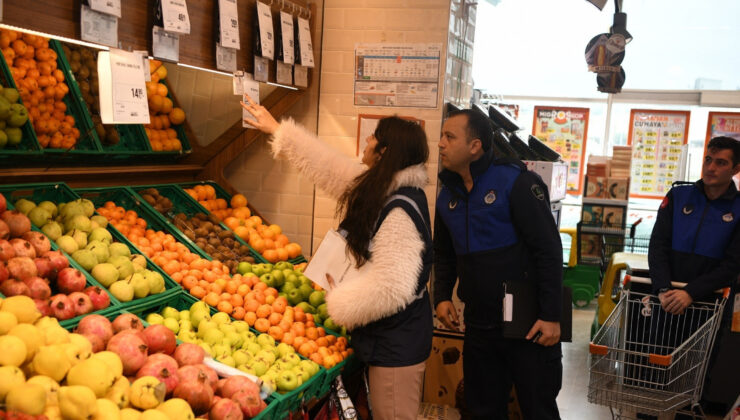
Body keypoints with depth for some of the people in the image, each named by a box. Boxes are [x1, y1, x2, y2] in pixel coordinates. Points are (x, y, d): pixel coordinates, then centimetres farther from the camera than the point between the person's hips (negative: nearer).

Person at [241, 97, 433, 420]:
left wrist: (338, 302, -13)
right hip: (386, 336, 9)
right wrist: (276, 129, 22)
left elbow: (390, 287, -29)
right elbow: (327, 164, 15)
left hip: (397, 344, -9)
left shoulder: (400, 210, -24)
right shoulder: (378, 189, 4)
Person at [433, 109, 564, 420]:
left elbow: (548, 250, -15)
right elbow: (444, 254, 19)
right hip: (478, 325, 6)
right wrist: (442, 297, 5)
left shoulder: (516, 182, -13)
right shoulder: (448, 195, 7)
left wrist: (551, 316, -17)